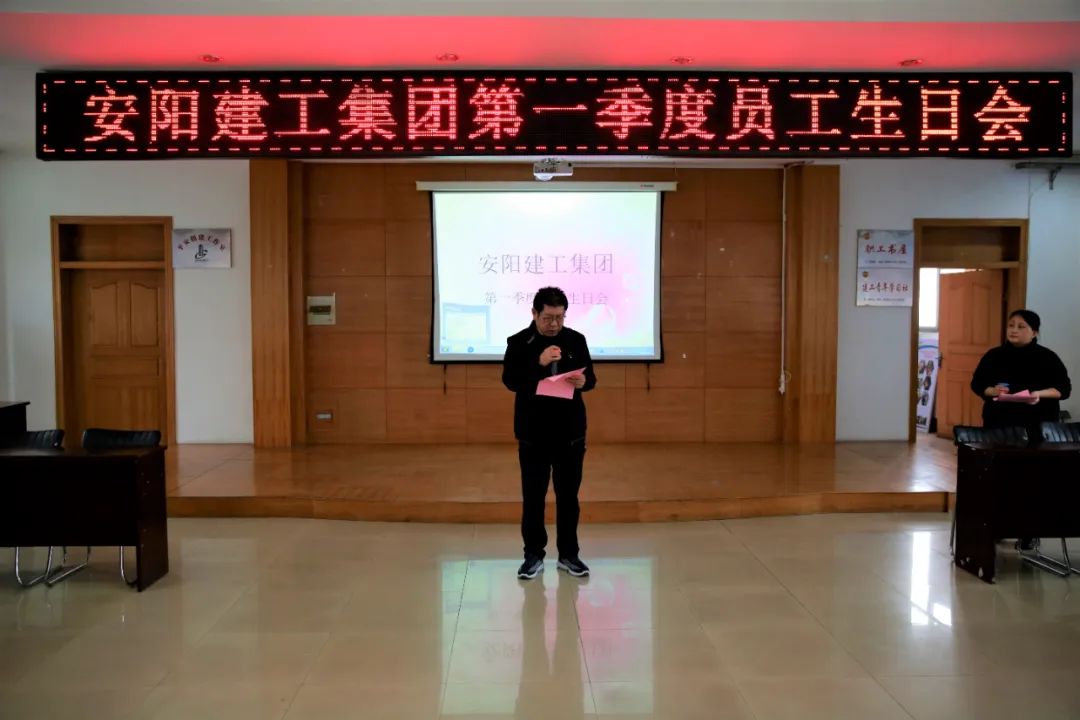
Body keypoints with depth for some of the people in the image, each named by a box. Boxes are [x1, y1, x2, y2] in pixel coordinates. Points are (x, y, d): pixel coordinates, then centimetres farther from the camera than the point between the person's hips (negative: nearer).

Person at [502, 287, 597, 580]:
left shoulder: (576, 340, 3)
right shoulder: (518, 342, -3)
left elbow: (591, 378, 4)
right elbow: (510, 381, -13)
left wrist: (582, 382, -20)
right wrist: (539, 363, -26)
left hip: (570, 431, 2)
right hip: (533, 433, -2)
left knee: (568, 495, 9)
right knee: (533, 496, 4)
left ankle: (569, 554, 20)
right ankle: (534, 555, 16)